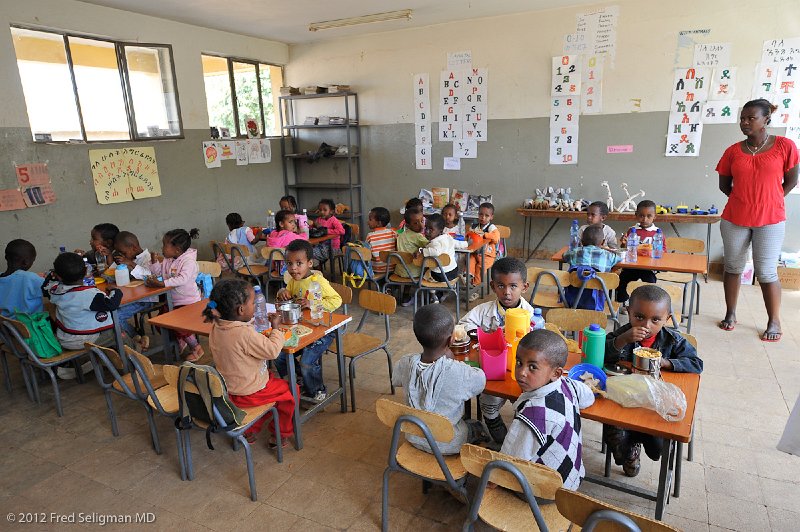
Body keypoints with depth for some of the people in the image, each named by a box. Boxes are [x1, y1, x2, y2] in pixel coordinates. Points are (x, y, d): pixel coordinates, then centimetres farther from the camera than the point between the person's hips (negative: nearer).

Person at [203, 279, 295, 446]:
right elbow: (273, 351, -25)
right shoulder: (245, 333, -31)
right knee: (289, 390, 13)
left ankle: (250, 430, 32)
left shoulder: (217, 327, -6)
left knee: (272, 381, 31)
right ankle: (280, 434, 28)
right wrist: (276, 328, -13)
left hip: (228, 389, 8)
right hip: (249, 393, -8)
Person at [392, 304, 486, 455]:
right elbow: (481, 380, -12)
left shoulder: (405, 364, -21)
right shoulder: (459, 373, -33)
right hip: (447, 445, -3)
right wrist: (451, 360, -5)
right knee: (478, 427, 26)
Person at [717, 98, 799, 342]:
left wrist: (768, 201, 4)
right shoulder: (733, 151, 2)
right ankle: (730, 314, 23)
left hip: (770, 220, -2)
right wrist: (744, 200, 4)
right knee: (733, 267, 10)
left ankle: (774, 322, 14)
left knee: (766, 272, -1)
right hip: (735, 220, 3)